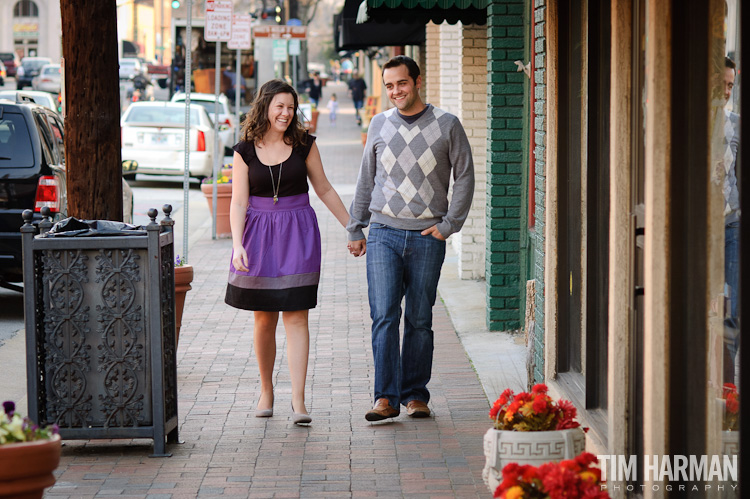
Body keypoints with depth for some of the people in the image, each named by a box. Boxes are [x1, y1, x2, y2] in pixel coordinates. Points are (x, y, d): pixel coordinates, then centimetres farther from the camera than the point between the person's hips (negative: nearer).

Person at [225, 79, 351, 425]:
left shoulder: (303, 144, 1)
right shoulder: (245, 151, 0)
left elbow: (324, 189, 10)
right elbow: (238, 202, -2)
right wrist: (237, 244, -15)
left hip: (297, 233, -1)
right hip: (259, 234, 1)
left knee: (296, 316, -7)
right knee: (264, 318, 8)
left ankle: (298, 401, -9)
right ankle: (266, 391, 25)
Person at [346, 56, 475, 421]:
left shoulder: (447, 126, 2)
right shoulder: (379, 125, 10)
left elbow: (464, 177, 6)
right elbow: (366, 179, 17)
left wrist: (449, 224, -2)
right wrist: (355, 229, 15)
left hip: (427, 237, -1)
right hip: (383, 232, 1)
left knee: (419, 320, 4)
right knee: (384, 315, -9)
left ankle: (415, 395, 13)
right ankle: (385, 398, -11)